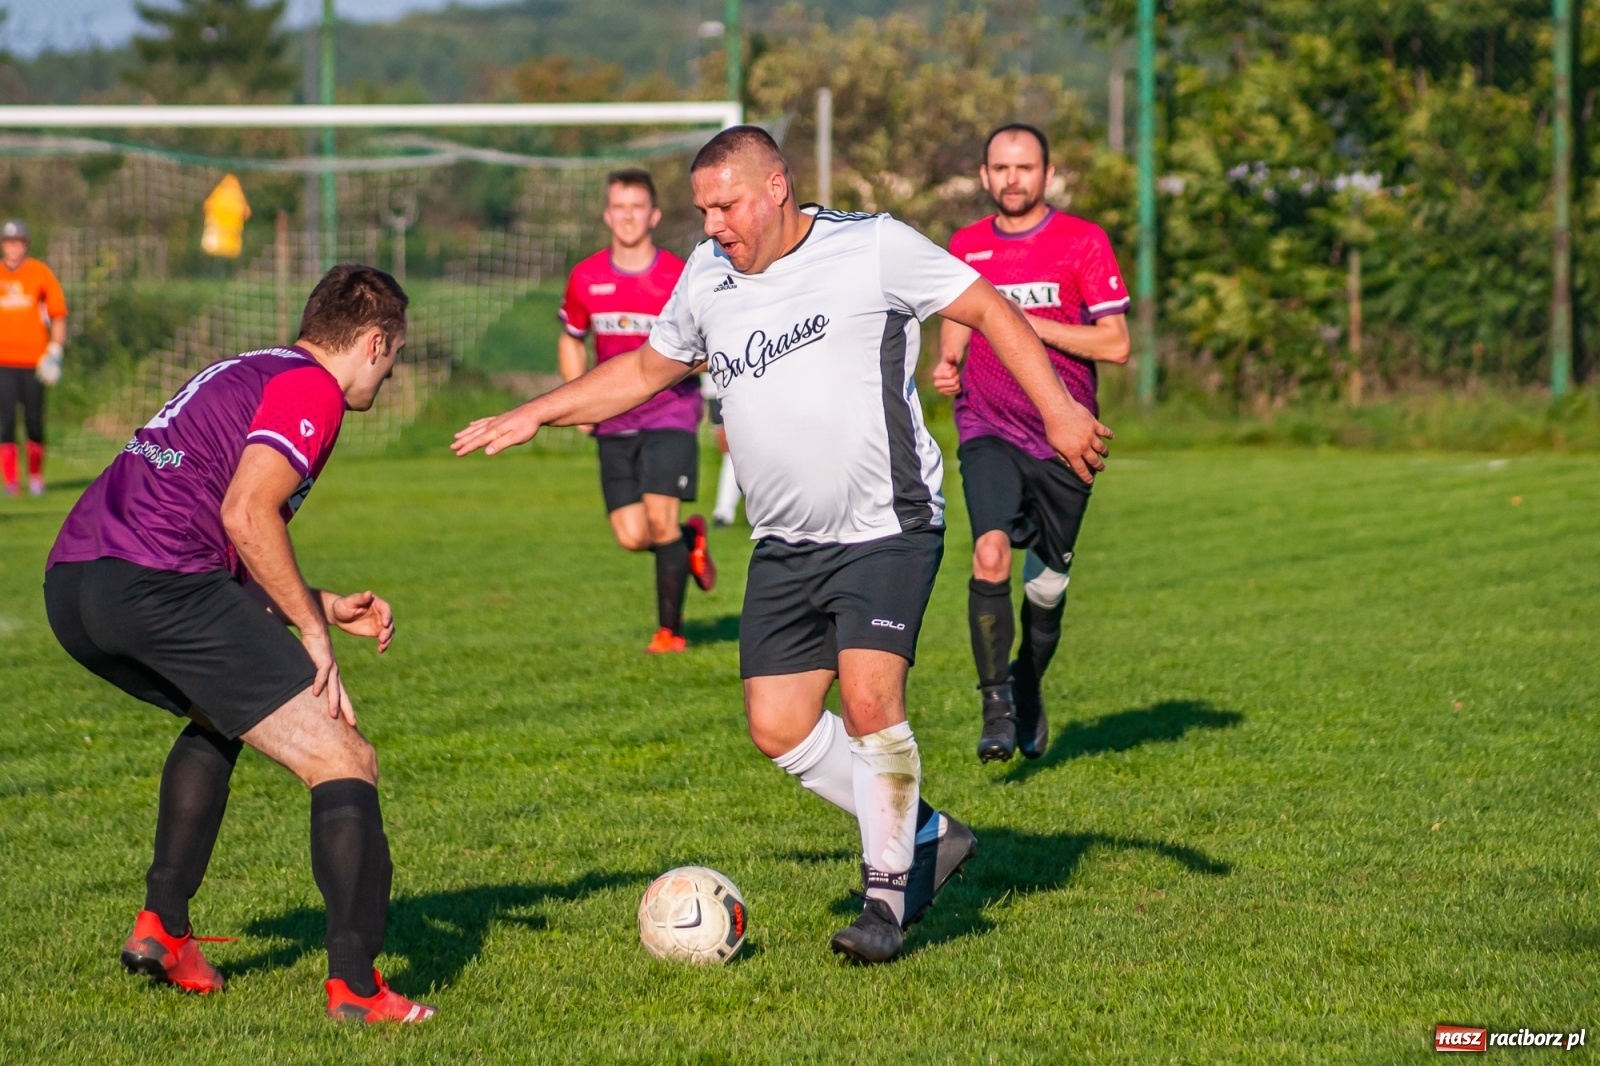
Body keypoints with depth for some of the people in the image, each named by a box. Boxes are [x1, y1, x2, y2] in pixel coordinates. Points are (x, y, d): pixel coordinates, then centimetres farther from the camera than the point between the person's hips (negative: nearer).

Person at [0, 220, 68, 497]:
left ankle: (36, 477, 15)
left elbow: (58, 314, 6)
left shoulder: (40, 273, 3)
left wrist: (55, 350, -3)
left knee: (35, 421, 1)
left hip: (34, 360, -1)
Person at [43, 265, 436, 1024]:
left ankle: (161, 928, 29)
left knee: (219, 718, 36)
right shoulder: (311, 388, 1)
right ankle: (354, 987, -11)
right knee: (343, 762, -4)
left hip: (70, 589, 10)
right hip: (155, 584, -10)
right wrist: (312, 629, -4)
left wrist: (328, 607, 29)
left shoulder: (244, 374, 30)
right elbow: (246, 515, -14)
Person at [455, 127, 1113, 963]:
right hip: (785, 546, 7)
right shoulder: (706, 277, 10)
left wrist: (1057, 410, -10)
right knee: (779, 728, 1)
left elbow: (987, 309, -2)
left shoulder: (872, 247, -7)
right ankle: (927, 837, 19)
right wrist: (534, 416, 19)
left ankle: (888, 892, -4)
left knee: (868, 700, -21)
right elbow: (646, 369, 25)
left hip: (886, 527, -6)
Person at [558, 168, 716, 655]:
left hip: (670, 411, -4)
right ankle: (690, 540, 30)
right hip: (615, 421, 4)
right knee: (632, 536, -5)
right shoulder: (585, 279, 2)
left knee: (659, 516, -17)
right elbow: (571, 339, 18)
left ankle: (670, 629, -3)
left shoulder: (680, 278, -8)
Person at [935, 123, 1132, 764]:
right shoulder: (965, 247, 8)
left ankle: (1028, 685, 36)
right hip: (987, 430, 1)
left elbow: (1115, 344, -5)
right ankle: (996, 705, -13)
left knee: (1046, 585, 7)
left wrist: (1030, 324, -14)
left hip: (1062, 439, -1)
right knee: (989, 556, -23)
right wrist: (946, 364, 3)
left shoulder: (1083, 242, -2)